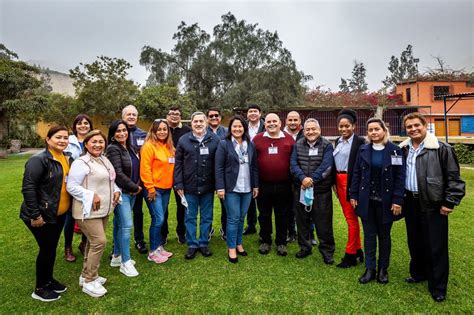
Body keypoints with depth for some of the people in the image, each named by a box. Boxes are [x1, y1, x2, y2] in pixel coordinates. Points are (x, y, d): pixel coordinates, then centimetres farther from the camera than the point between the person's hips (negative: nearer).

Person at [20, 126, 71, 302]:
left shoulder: (67, 159, 5)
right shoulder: (39, 159, -19)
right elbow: (28, 187, -22)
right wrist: (35, 215, -22)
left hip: (59, 214, 7)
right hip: (42, 215, -7)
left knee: (52, 248, 19)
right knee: (47, 249, 3)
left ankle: (49, 280, 39)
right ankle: (40, 289, 23)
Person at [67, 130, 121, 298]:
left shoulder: (105, 160, 12)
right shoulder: (81, 163, -15)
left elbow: (110, 181, 21)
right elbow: (71, 186, -18)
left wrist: (116, 191, 2)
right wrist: (91, 195, -25)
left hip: (103, 210, 9)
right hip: (88, 211, -9)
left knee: (93, 242, 16)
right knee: (99, 242, -9)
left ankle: (86, 275, 31)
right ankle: (89, 281, 7)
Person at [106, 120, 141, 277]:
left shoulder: (130, 148, 11)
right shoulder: (113, 149, -11)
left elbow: (136, 169, 17)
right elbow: (118, 173, -17)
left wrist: (138, 186, 2)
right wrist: (135, 187, -11)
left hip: (131, 192, 7)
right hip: (121, 192, -7)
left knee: (119, 224, 15)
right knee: (126, 225, -9)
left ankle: (117, 256, 26)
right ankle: (125, 262, 0)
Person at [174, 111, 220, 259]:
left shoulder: (215, 140, -1)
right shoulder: (183, 140, 1)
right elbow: (178, 164, 2)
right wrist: (178, 184, -3)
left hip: (208, 186, 0)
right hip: (189, 186, 0)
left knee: (206, 217, 12)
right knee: (190, 217, 11)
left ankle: (203, 243, 28)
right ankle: (192, 245, 25)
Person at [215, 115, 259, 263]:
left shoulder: (250, 145, 8)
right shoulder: (224, 144, -5)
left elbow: (254, 167, 10)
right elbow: (219, 167, -8)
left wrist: (256, 185, 8)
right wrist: (220, 187, -13)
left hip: (247, 188, 4)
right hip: (231, 188, -4)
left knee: (241, 218, 12)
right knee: (233, 218, 0)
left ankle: (238, 244, 28)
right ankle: (231, 248, 14)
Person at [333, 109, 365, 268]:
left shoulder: (360, 141, -9)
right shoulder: (338, 141, 13)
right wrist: (334, 182, 9)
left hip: (351, 182, -7)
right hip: (339, 181, 7)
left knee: (352, 218, 2)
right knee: (348, 217, 13)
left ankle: (350, 255, 13)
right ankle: (358, 251, 26)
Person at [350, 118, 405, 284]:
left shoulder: (394, 150, -5)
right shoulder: (363, 150, 3)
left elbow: (400, 177, -7)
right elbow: (356, 174, 5)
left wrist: (397, 200, -12)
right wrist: (353, 195, 2)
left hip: (385, 201, -2)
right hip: (366, 200, 2)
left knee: (384, 235, 13)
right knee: (369, 235, 9)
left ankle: (383, 269, 27)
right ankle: (370, 269, 20)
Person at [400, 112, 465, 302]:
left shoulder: (441, 149, -10)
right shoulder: (403, 150, 6)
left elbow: (453, 178, -9)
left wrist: (449, 203, -11)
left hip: (433, 205, -5)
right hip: (410, 203, 5)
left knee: (436, 246, 3)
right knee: (415, 242, 18)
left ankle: (438, 287, 17)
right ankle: (418, 274, 37)